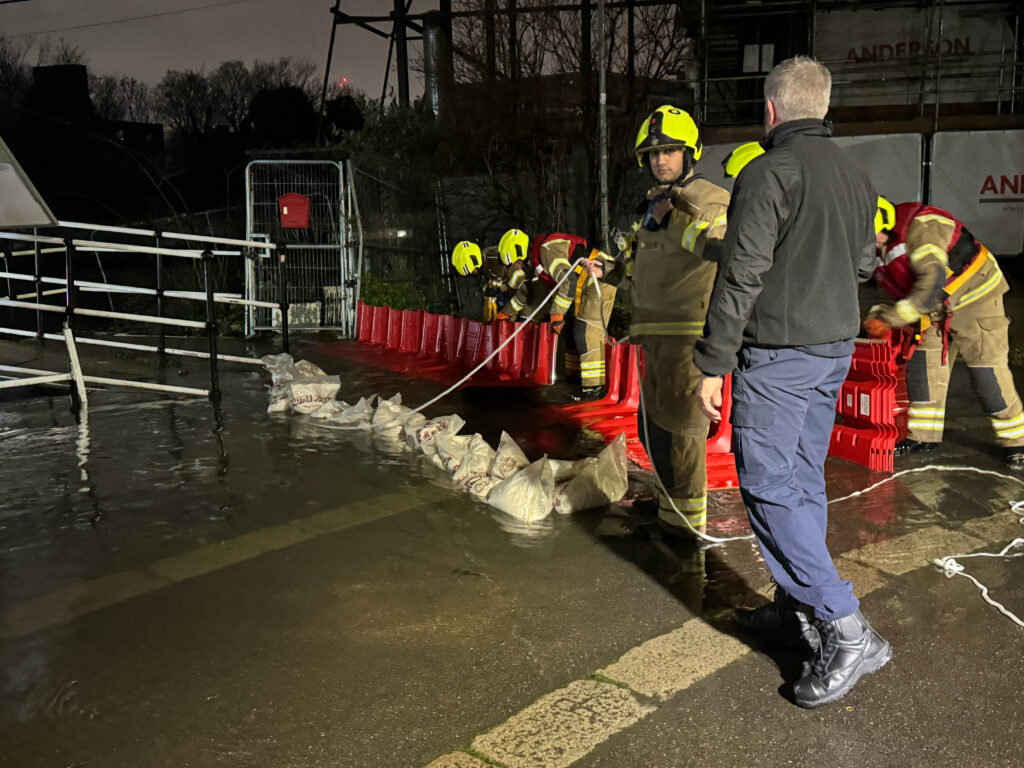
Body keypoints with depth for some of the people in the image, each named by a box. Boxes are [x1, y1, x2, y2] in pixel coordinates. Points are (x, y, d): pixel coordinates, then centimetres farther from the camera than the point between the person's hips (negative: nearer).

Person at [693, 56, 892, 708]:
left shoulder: (769, 173, -15)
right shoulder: (855, 175, 11)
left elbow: (741, 275, -18)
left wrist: (714, 363, -14)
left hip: (778, 354, -9)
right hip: (837, 344, 9)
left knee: (770, 487, -4)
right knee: (803, 478, 16)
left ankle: (847, 632, -7)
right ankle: (798, 608, 25)